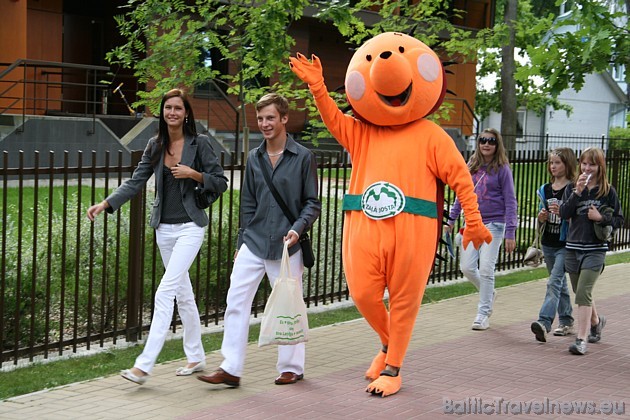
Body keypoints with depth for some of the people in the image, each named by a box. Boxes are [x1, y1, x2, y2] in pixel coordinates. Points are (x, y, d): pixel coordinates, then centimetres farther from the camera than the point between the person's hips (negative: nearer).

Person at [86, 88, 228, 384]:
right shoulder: (155, 146, 7)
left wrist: (194, 174, -16)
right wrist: (106, 203, -10)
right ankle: (196, 357, 27)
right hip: (164, 227, 6)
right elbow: (135, 182, 3)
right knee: (183, 293, 14)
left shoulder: (199, 143, -5)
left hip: (189, 226, -6)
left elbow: (221, 183, -1)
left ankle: (144, 365, -16)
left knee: (165, 292, -14)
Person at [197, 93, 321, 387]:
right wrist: (242, 242, 16)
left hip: (286, 247, -4)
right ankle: (230, 369, 1)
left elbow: (312, 203, -1)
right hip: (253, 244, 4)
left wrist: (298, 229, -17)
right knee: (236, 301, -3)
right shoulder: (254, 158, 10)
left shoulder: (303, 157, -3)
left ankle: (291, 368, 20)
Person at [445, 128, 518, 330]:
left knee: (486, 269, -5)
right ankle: (488, 293, 30)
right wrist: (451, 219, 11)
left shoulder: (502, 169, -5)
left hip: (493, 224, -4)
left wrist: (510, 233, -11)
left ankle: (483, 313, 6)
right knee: (467, 267, 2)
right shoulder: (471, 166, 7)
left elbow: (510, 202, -6)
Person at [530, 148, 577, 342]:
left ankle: (544, 322, -26)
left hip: (565, 245, -7)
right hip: (548, 243, 7)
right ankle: (566, 322, 29)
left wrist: (561, 212, -25)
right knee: (560, 283, 17)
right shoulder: (545, 189, 10)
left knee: (554, 282, -17)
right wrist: (542, 216, -6)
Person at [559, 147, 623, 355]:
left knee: (583, 293, -15)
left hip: (596, 249, -4)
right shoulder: (572, 188, 5)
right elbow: (564, 214, -9)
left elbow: (619, 221, 3)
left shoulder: (608, 191, -1)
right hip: (573, 247, 4)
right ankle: (596, 320, 46)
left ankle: (581, 339, -13)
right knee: (581, 293, 18)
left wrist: (601, 218, -14)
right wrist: (577, 192, -17)